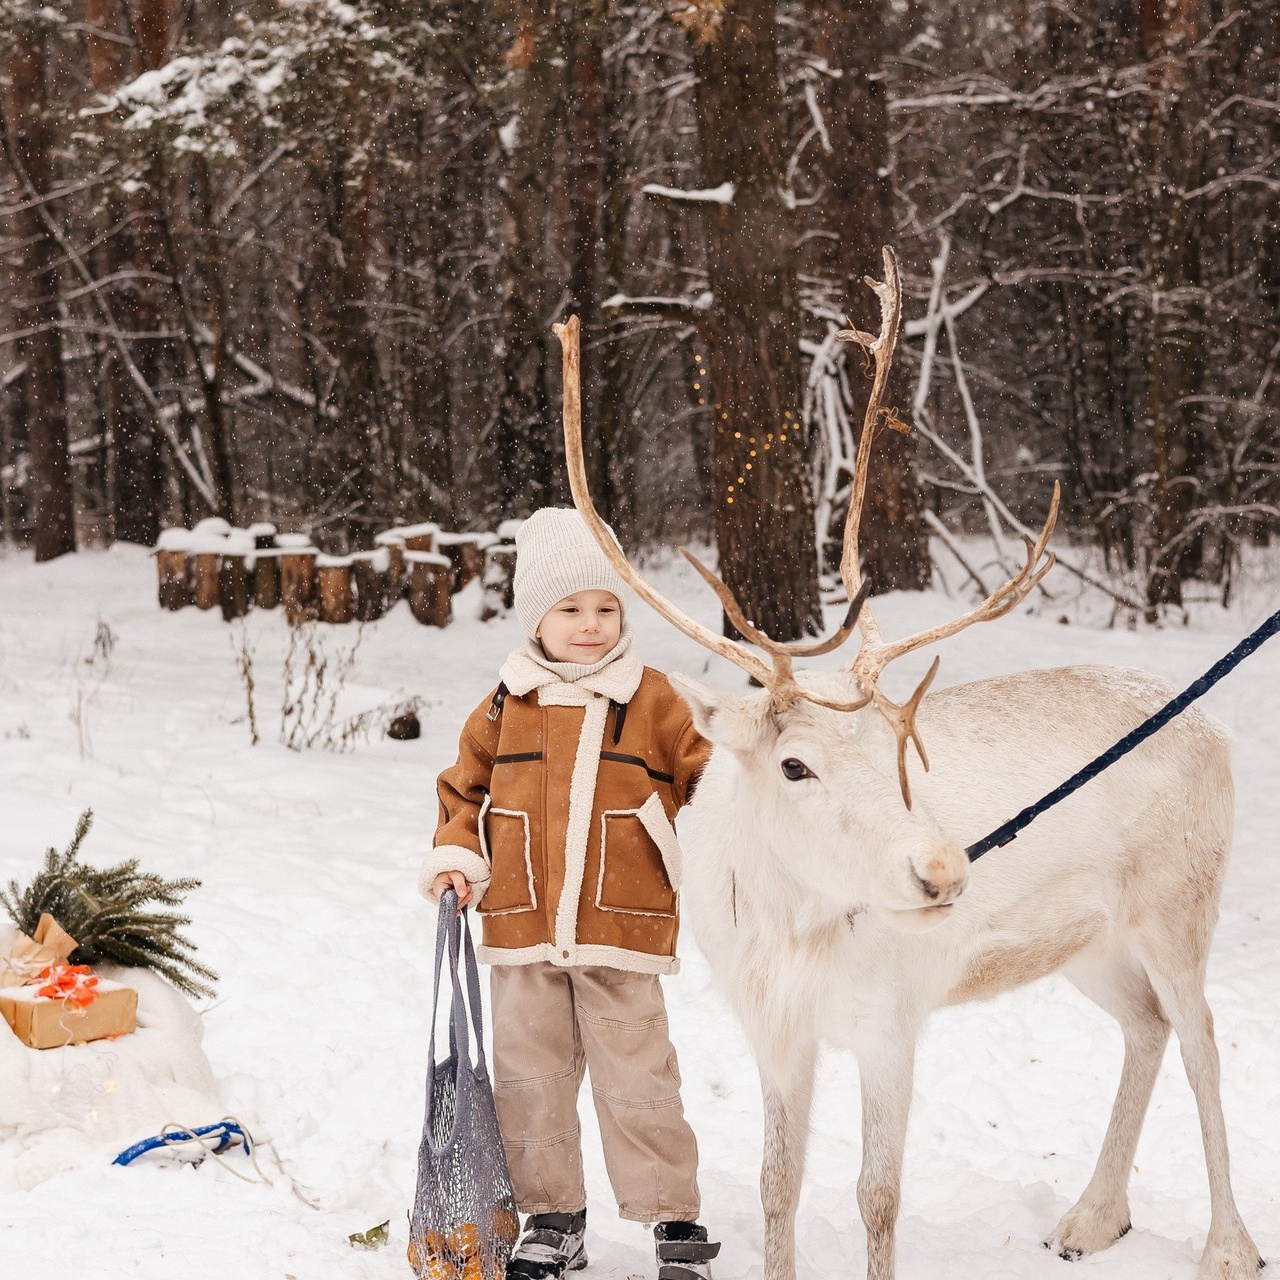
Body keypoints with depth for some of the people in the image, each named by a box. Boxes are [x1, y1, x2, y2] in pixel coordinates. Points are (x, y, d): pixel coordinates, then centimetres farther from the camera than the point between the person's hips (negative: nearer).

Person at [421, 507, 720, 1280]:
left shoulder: (652, 701, 0)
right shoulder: (507, 705, 5)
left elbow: (704, 781, 5)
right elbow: (466, 787, 15)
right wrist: (457, 857, 2)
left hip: (621, 931, -3)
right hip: (521, 931, 3)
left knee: (637, 1080, 0)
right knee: (531, 1079, 9)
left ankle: (675, 1218, 13)